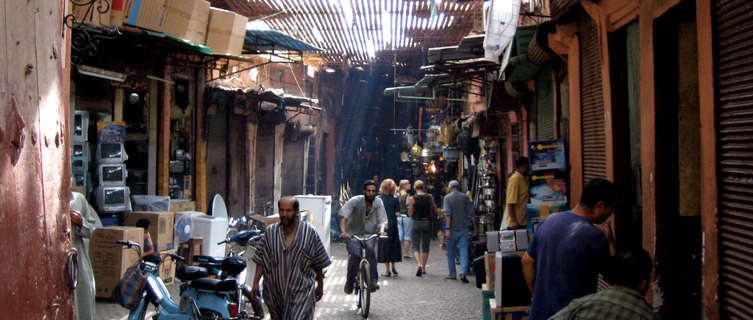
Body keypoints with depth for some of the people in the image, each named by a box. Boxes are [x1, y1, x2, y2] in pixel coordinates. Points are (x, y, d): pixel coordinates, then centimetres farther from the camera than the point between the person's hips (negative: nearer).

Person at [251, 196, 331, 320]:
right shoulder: (270, 232, 1)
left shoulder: (309, 233, -4)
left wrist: (320, 286, 8)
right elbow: (261, 261, 3)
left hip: (302, 292, -3)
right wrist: (255, 283, -4)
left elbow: (318, 264, 4)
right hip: (275, 293, 3)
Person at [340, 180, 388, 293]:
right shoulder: (355, 201, -13)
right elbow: (344, 217, -20)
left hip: (369, 234, 2)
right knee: (355, 255, -25)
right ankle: (350, 282, 0)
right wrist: (343, 231, -37)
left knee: (370, 249, -30)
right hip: (352, 234, -2)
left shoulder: (378, 203, -4)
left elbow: (382, 220, -8)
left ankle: (373, 281, -24)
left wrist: (381, 229, -30)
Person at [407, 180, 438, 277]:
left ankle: (419, 264, -18)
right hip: (427, 222, 2)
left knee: (416, 246, 4)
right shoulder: (430, 197, -2)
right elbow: (435, 211, 3)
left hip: (416, 222, -2)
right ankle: (423, 268, 16)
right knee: (425, 247, 11)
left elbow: (410, 214, -5)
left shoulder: (412, 199, -8)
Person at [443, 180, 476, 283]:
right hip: (464, 228, 2)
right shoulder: (465, 197, 5)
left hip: (453, 228, -1)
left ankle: (452, 274, 17)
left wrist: (448, 229, -15)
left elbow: (447, 214, -13)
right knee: (464, 251, -2)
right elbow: (471, 213, 3)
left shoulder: (447, 197, -3)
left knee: (451, 252, 12)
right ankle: (463, 272, -18)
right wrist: (475, 227, 10)